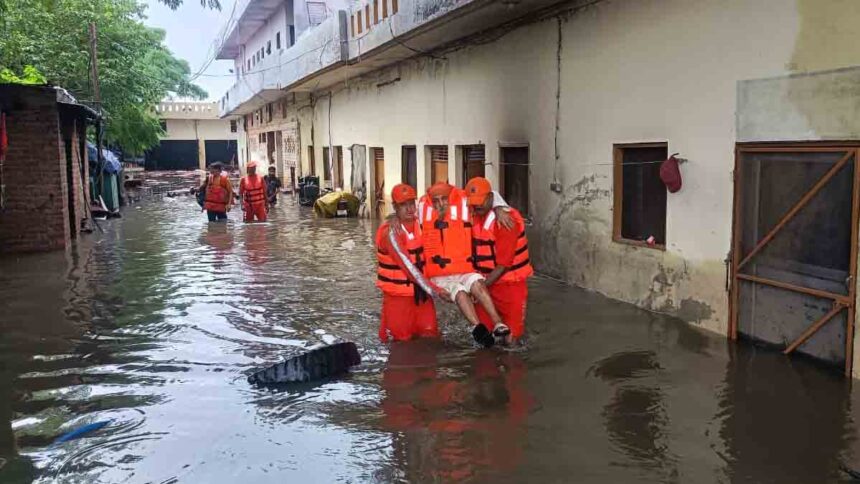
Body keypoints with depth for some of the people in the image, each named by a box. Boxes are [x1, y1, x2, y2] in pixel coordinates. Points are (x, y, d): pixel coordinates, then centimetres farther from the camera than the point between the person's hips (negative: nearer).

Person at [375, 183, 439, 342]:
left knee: (430, 336, 2)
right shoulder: (390, 232, -19)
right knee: (403, 340, 3)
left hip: (420, 290, 5)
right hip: (398, 294, -5)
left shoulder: (419, 222, 1)